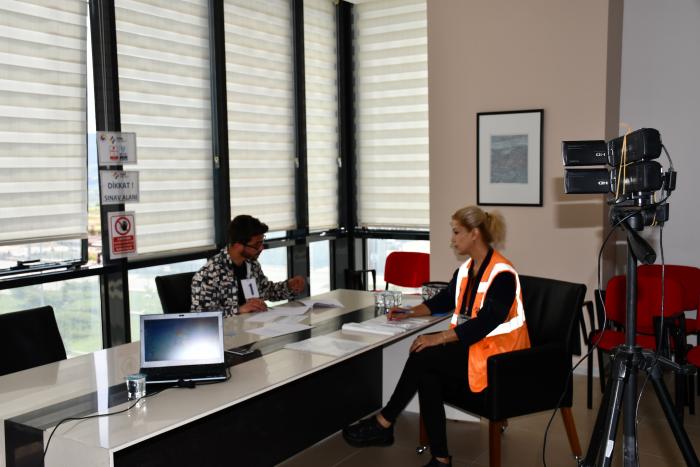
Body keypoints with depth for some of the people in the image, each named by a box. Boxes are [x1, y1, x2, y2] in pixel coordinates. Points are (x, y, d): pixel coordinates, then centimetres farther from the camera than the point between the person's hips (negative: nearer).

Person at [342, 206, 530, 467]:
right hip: (469, 345, 8)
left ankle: (383, 424, -7)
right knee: (426, 374, -20)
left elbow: (485, 322, -25)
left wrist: (439, 338, -28)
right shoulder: (466, 269, 10)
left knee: (423, 357, -21)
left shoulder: (502, 274, -17)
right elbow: (442, 301, 22)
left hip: (495, 356, -8)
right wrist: (410, 312, 9)